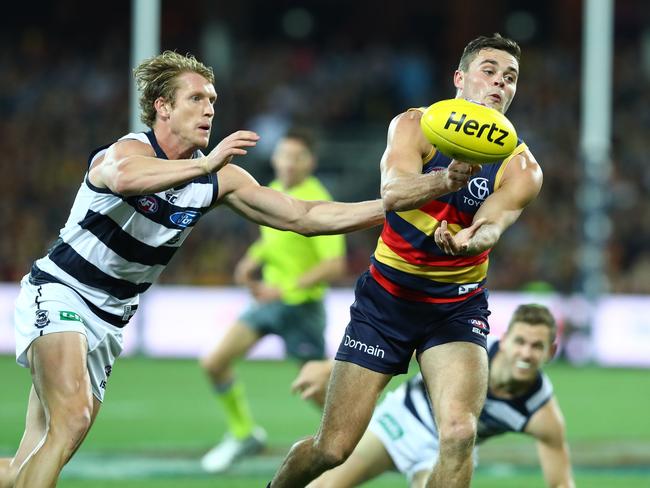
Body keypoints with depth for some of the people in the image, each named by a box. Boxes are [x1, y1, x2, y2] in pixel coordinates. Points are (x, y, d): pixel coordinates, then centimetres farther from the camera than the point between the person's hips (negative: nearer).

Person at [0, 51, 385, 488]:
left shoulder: (219, 179, 2)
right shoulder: (129, 150, -18)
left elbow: (303, 217, 4)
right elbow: (125, 178, -45)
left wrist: (390, 207, -5)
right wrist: (204, 164, -55)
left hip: (109, 320, 7)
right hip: (58, 293, -7)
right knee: (74, 417, -30)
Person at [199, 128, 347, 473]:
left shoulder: (317, 203, -19)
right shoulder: (272, 192, 3)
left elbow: (335, 266, -25)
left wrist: (286, 288, -29)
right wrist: (253, 259, 4)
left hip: (302, 306, -7)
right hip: (269, 300, 7)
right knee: (214, 363, 0)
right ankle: (244, 434, 18)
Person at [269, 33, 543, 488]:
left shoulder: (522, 168, -6)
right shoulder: (416, 125, -9)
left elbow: (492, 224, -25)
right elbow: (393, 191, -29)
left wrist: (468, 241, -50)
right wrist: (448, 180, -50)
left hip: (458, 307, 1)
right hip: (388, 295, -1)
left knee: (459, 434, -25)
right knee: (331, 450, 0)